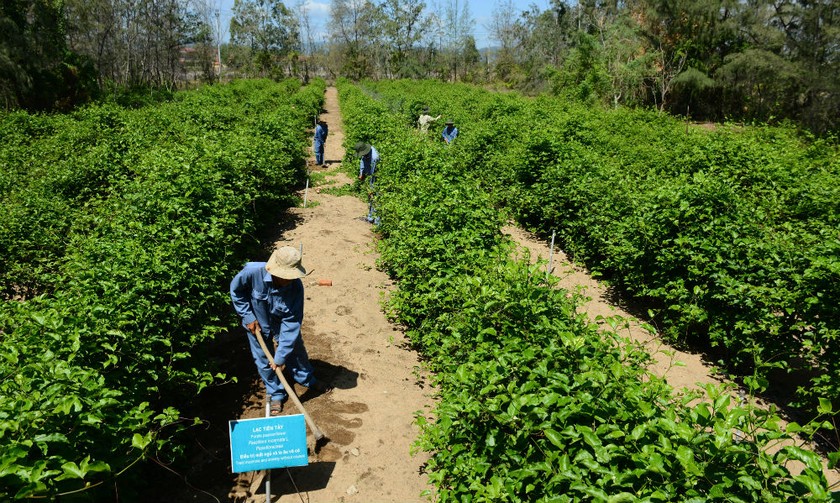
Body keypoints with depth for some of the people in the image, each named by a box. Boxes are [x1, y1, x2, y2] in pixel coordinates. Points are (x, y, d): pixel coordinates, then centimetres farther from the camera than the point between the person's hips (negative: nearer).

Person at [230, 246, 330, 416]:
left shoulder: (295, 287, -34)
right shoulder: (253, 272, -37)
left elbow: (291, 323, -29)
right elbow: (236, 290, -14)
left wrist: (281, 356, -27)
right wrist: (248, 317, -15)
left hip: (282, 323, 1)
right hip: (257, 323, 0)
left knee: (296, 351, 17)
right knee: (264, 362, 10)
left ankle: (309, 380, 44)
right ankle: (276, 395, 33)